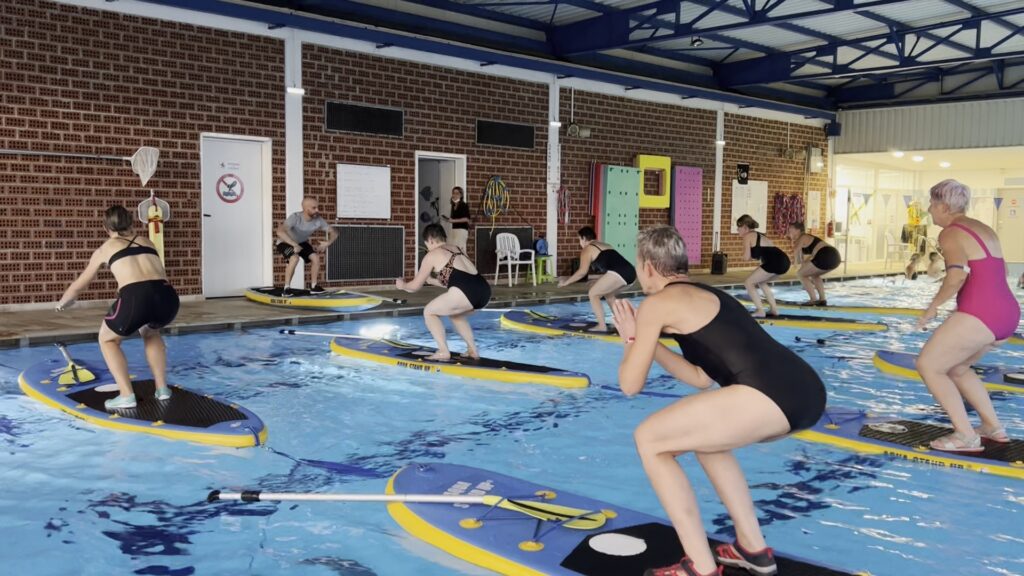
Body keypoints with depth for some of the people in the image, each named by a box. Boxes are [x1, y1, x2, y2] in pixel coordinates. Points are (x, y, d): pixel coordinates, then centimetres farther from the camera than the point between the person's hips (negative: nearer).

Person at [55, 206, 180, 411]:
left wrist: (62, 303, 61)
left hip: (136, 297, -3)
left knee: (108, 339, 26)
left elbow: (79, 285, 39)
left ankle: (126, 396, 12)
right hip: (168, 297, 3)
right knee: (151, 333, 36)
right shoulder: (147, 242, 30)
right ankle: (162, 389, 28)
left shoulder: (105, 248, 24)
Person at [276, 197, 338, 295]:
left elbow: (333, 233, -10)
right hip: (286, 242, -5)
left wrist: (327, 243, -29)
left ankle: (314, 286, 5)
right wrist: (295, 245, -54)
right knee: (295, 258, -31)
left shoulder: (318, 220, -21)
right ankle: (285, 288, -18)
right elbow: (280, 232, -51)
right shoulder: (295, 218, -36)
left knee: (316, 258, -13)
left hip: (302, 242, 5)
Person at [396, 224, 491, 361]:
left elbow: (415, 286, 19)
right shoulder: (458, 250, 30)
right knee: (455, 314, 34)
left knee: (429, 312, 15)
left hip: (465, 293, -7)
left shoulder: (432, 255, 11)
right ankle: (472, 350, 29)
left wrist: (402, 285, 40)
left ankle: (443, 351, 7)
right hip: (484, 290, 7)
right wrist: (431, 281, 53)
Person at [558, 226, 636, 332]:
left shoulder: (587, 249, 10)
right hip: (631, 271, 8)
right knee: (608, 294, 29)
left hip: (618, 273, -8)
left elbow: (582, 272, 2)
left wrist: (567, 281, 12)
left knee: (593, 294, 6)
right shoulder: (606, 245, 34)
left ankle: (602, 326, -1)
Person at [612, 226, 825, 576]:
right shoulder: (702, 294, 29)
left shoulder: (657, 304, 5)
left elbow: (630, 384, 9)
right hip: (805, 390, 9)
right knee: (703, 435, 31)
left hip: (771, 396, -9)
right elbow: (702, 378, 33)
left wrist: (631, 340, 26)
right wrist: (646, 342, 32)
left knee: (650, 441, 4)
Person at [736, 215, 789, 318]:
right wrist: (754, 256, 17)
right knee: (761, 281, 30)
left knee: (748, 282, 5)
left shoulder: (747, 236, 5)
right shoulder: (758, 235, 30)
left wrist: (751, 257, 18)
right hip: (783, 260, 9)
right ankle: (774, 308, 28)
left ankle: (760, 311, 0)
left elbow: (746, 257, 0)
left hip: (774, 262, -9)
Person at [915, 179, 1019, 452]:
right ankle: (993, 426, 26)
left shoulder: (950, 233, -9)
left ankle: (966, 437, 1)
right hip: (1007, 313, 9)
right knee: (955, 366, 25)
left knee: (927, 365, 2)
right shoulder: (983, 229, 18)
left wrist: (933, 306, -14)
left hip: (979, 315, -9)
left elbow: (958, 274, -26)